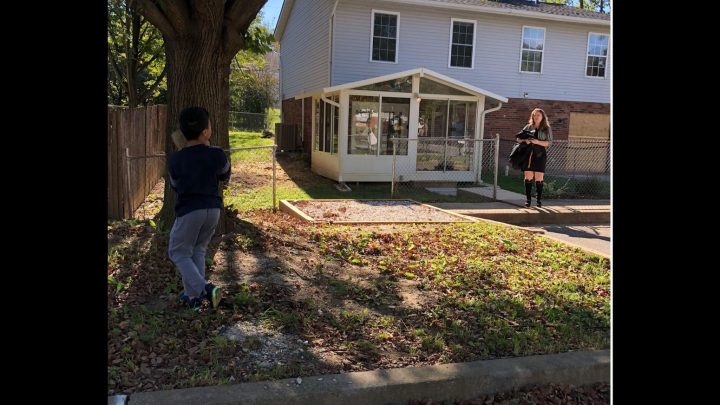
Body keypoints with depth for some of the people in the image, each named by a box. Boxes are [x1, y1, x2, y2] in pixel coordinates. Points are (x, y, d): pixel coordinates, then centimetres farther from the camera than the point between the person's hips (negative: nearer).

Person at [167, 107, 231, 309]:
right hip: (213, 209, 3)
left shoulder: (175, 160, -8)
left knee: (179, 253, 12)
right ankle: (193, 295, 21)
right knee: (198, 250, 20)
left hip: (189, 211, -3)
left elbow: (175, 186, 9)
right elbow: (225, 176, 12)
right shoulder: (216, 154, -8)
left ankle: (204, 289, -6)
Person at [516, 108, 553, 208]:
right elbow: (518, 139, 9)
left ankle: (539, 200, 4)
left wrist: (536, 141, -19)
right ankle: (528, 199, 6)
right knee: (528, 178, 0)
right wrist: (524, 140, -13)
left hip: (540, 155, -2)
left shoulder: (547, 128, 6)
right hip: (528, 154, 2)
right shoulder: (528, 127, 11)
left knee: (539, 179, -2)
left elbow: (548, 143, -3)